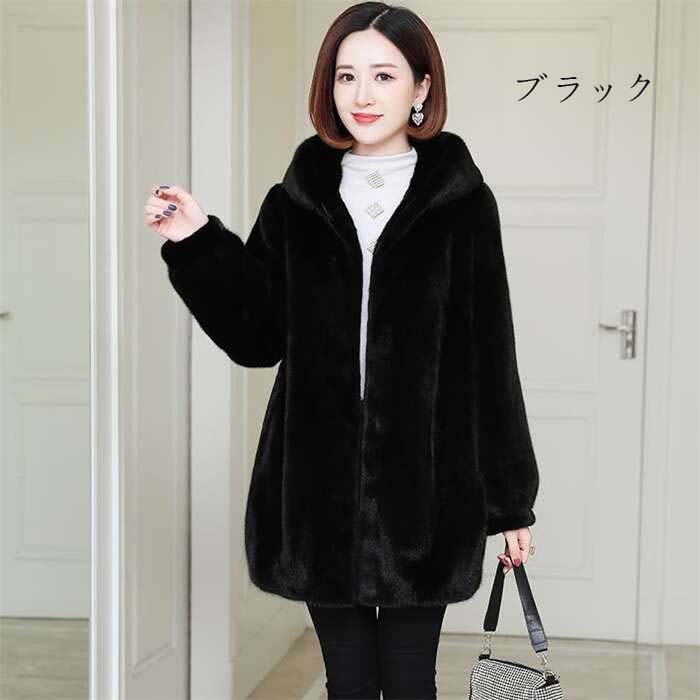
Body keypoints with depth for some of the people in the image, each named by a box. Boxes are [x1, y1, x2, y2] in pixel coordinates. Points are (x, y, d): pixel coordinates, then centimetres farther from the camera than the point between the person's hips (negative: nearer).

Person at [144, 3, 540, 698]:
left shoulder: (461, 201, -2)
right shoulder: (296, 202, 5)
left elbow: (492, 358, -1)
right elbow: (255, 337, 5)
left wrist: (511, 502, 0)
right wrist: (197, 244, -7)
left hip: (424, 481, -2)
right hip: (320, 482, 2)